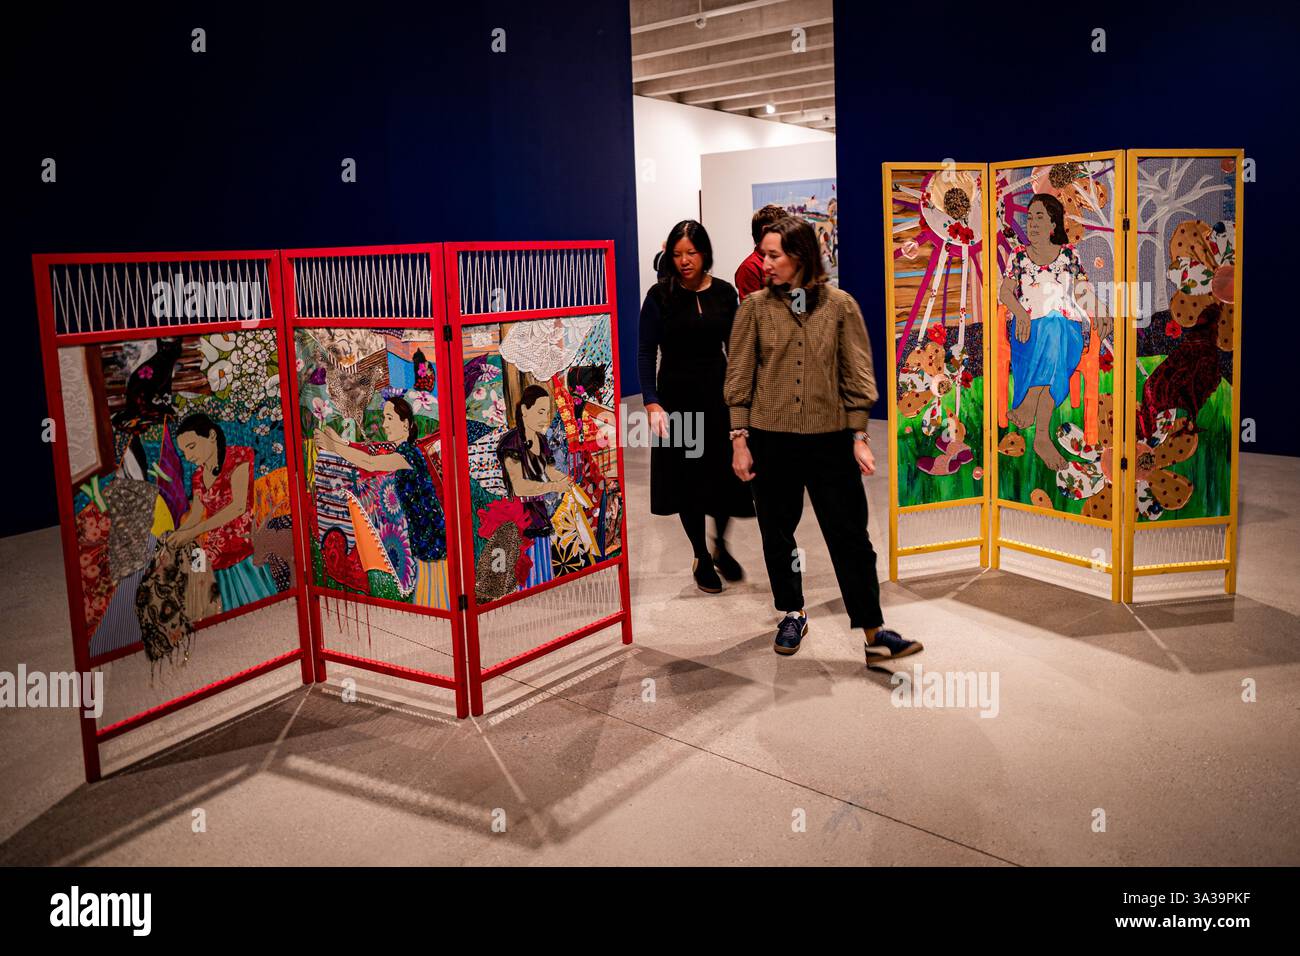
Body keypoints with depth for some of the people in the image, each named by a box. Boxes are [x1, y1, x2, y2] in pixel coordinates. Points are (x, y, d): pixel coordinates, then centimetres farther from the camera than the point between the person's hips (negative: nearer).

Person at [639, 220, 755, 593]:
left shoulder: (724, 293, 1)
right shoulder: (660, 296, -6)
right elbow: (647, 353, -7)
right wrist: (652, 405, -17)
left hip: (719, 394, 2)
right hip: (678, 397, -2)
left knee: (728, 475, 0)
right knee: (688, 480, 6)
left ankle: (720, 544, 28)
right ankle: (702, 557, 24)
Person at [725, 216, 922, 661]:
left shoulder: (840, 305, -1)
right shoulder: (755, 307, 0)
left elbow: (857, 375, 2)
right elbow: (739, 376, 1)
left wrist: (859, 436, -1)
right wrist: (739, 440, -2)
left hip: (829, 440, -1)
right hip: (770, 440, 1)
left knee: (850, 536, 1)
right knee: (777, 534, 12)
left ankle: (874, 634, 8)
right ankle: (793, 615, 31)